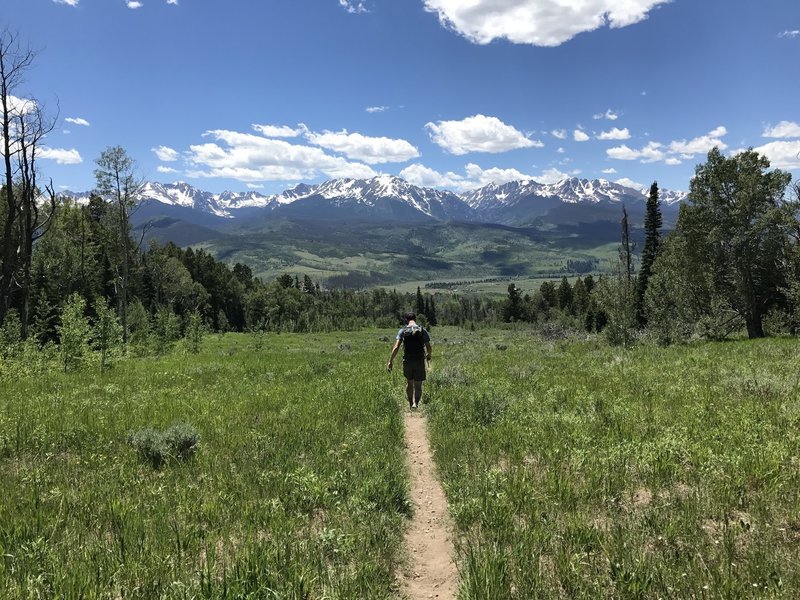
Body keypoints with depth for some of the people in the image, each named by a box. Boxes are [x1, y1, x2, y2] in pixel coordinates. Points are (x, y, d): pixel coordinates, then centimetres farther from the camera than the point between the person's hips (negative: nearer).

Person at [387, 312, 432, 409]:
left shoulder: (402, 331, -2)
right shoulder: (422, 331, -1)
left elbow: (396, 347, -9)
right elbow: (428, 347, 0)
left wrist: (390, 361, -6)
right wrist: (428, 355, 22)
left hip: (407, 361, 1)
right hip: (420, 361, -1)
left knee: (409, 382, 21)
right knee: (418, 384, 6)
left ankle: (410, 403, 26)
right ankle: (416, 402, -13)